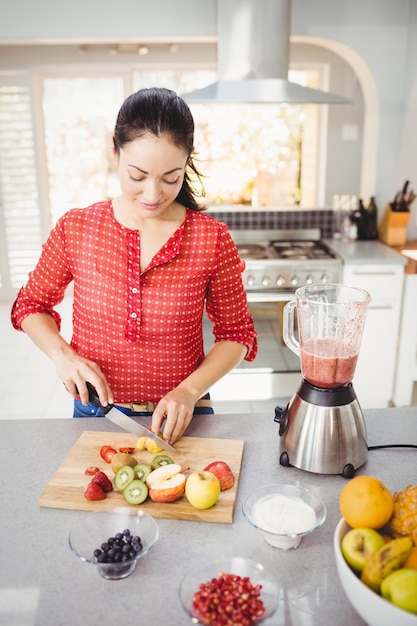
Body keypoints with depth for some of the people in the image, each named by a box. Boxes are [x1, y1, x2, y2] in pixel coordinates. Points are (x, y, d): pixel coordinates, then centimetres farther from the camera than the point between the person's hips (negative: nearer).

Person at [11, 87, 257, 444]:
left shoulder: (212, 239, -13)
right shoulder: (76, 229, -10)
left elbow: (236, 334, -6)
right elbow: (30, 305, 4)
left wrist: (189, 391, -20)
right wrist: (62, 354, -15)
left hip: (178, 419, -1)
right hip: (94, 413, 2)